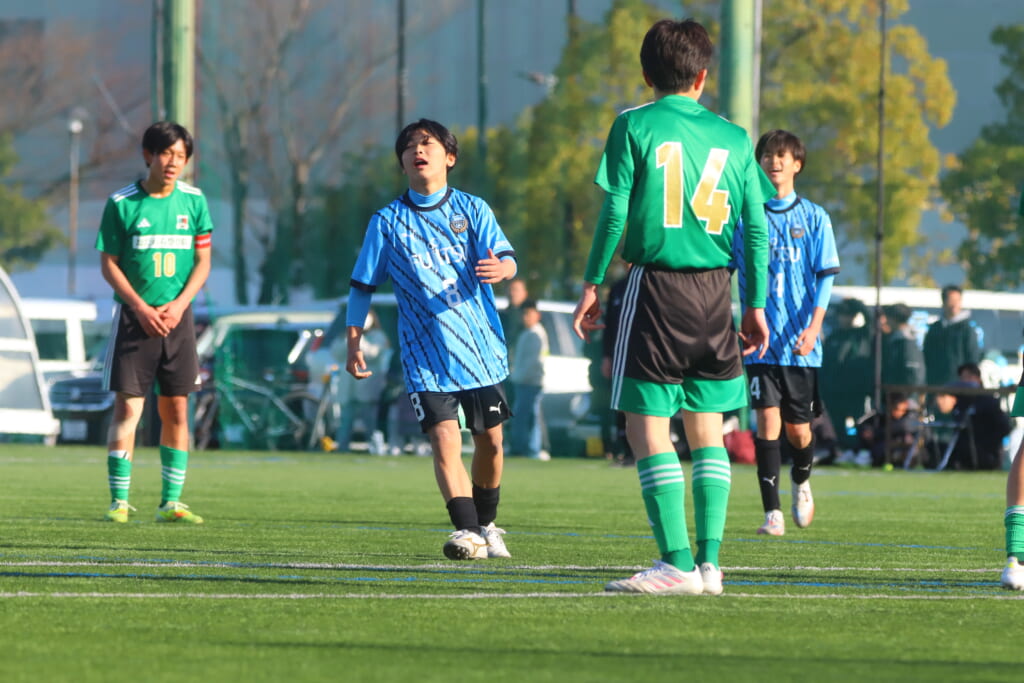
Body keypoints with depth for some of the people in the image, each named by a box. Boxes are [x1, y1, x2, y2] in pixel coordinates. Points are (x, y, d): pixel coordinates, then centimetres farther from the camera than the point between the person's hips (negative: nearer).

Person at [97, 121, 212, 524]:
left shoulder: (193, 201, 4)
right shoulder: (122, 203, -3)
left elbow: (203, 262, 6)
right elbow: (108, 264, -1)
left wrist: (179, 305, -8)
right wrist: (141, 308, -12)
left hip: (177, 315, 3)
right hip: (133, 315, -3)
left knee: (175, 410, 3)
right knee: (127, 407, -7)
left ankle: (171, 502, 9)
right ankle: (119, 501, -3)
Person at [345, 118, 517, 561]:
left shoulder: (472, 209, 4)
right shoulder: (387, 222, 4)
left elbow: (507, 260, -9)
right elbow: (362, 286, 8)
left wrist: (500, 269, -33)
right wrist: (353, 344, 3)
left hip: (481, 347, 1)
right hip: (425, 355, -1)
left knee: (489, 440, 9)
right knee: (444, 439, -18)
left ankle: (486, 524, 30)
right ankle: (467, 531, -24)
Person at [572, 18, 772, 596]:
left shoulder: (634, 127, -1)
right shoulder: (733, 137, 9)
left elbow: (615, 212, -6)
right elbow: (757, 228, 7)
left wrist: (593, 283, 2)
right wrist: (756, 304, 14)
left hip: (657, 286, -4)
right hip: (716, 291, 4)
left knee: (647, 427, -2)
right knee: (707, 429, 12)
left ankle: (677, 563, -11)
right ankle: (709, 563, 7)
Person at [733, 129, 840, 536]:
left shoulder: (814, 218, 4)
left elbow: (825, 277, 1)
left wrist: (813, 327, -12)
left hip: (800, 343, 0)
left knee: (797, 427, 6)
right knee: (768, 418, -13)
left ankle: (801, 481, 38)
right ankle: (772, 512, -11)